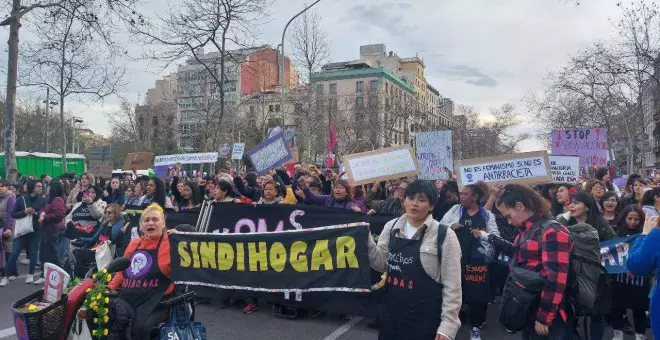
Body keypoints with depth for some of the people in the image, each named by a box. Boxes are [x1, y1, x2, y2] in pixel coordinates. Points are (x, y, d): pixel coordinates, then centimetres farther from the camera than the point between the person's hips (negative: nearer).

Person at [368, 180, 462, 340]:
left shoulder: (444, 234, -10)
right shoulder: (391, 227, 2)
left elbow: (452, 285, -9)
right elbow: (381, 264, 4)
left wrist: (448, 324, -11)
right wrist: (367, 241, -9)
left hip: (425, 317, -4)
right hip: (391, 311, 4)